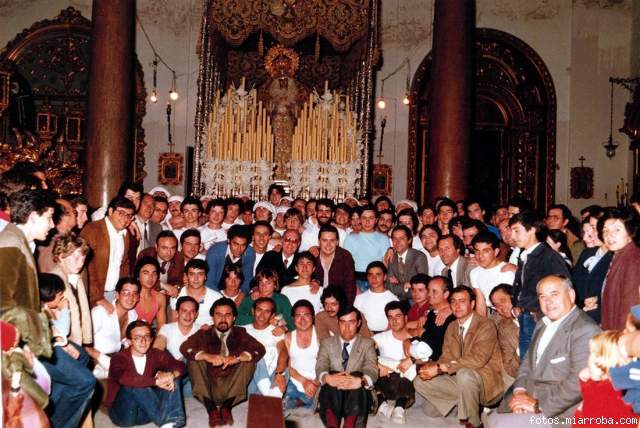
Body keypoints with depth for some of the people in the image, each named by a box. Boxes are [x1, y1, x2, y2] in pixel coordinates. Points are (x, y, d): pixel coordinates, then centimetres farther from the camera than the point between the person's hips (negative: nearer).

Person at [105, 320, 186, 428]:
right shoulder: (119, 358, -14)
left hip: (146, 411, 5)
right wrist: (156, 381, -41)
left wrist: (170, 375, -33)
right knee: (135, 385, -32)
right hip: (123, 412, -4)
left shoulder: (156, 354, 0)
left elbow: (180, 366, -9)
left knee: (172, 378, -11)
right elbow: (124, 378, -36)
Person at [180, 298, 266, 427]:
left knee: (248, 358, -16)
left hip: (232, 387, 0)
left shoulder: (240, 334, 6)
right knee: (194, 358, -17)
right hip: (208, 386, 0)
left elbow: (260, 350, -9)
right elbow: (184, 348, -12)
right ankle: (211, 409, -25)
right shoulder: (204, 334, 6)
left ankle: (226, 406, -21)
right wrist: (208, 356, -28)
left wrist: (237, 358, -26)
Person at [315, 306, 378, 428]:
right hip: (331, 393, 1)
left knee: (357, 375, -32)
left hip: (357, 394, -1)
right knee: (332, 379, -32)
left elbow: (372, 369, -5)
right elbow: (320, 367, -1)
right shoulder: (327, 343, 15)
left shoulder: (367, 344, 12)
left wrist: (361, 381, -30)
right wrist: (327, 378, -27)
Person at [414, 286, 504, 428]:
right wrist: (431, 366, -19)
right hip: (460, 380, 7)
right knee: (420, 381, -6)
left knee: (464, 373, -38)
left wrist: (440, 368, -28)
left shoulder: (486, 325, -14)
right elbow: (446, 357, 6)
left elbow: (478, 360, -26)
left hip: (487, 383, -7)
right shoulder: (451, 328, 9)